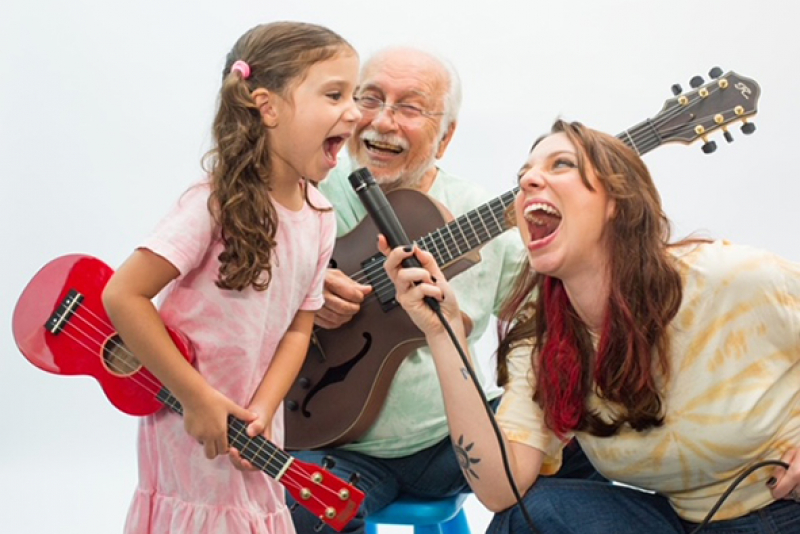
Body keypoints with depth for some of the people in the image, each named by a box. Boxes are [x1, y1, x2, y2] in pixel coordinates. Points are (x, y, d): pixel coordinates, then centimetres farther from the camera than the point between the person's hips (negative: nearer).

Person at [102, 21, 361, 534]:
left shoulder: (320, 218, 0)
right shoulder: (217, 204, -21)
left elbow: (297, 328, 4)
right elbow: (124, 295, -23)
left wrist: (263, 410, -11)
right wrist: (197, 397, -21)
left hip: (255, 431, 6)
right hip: (192, 429, -6)